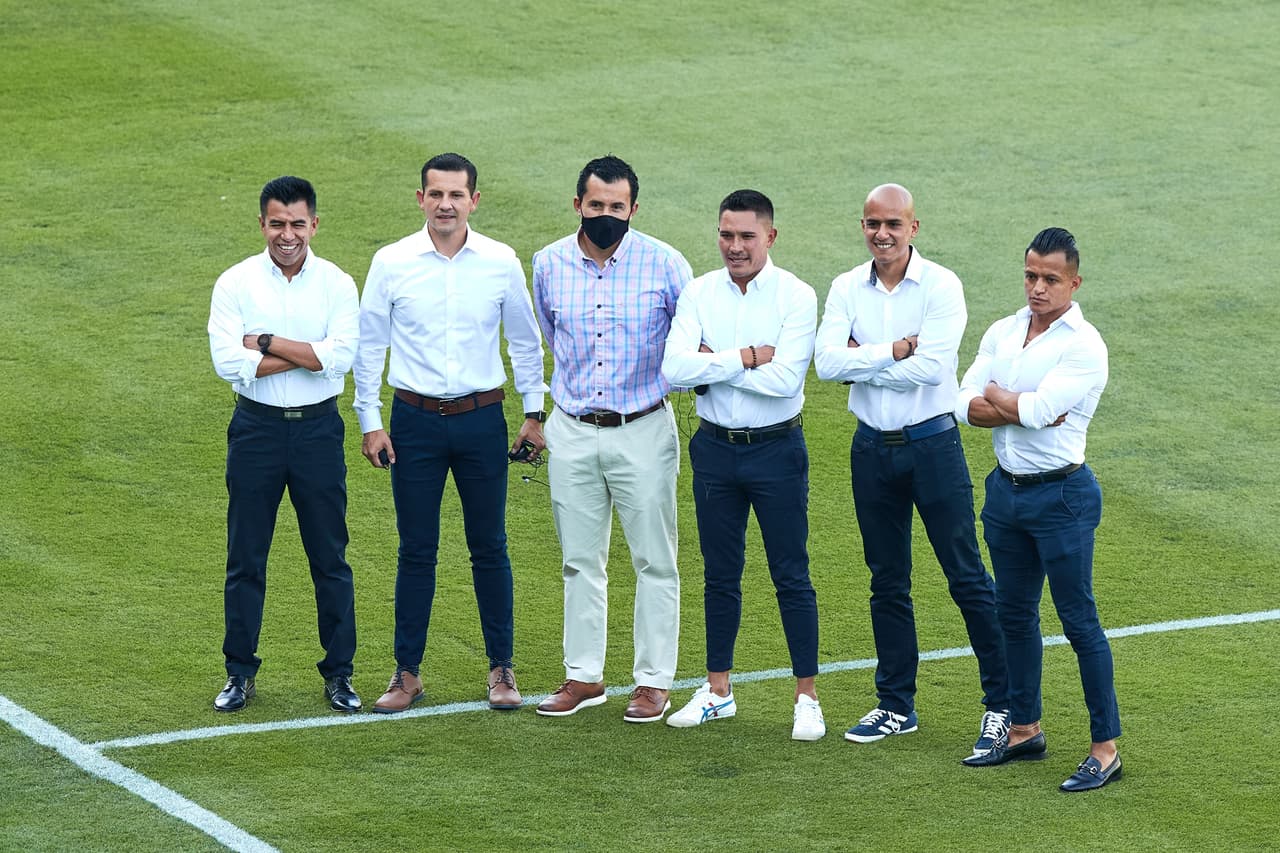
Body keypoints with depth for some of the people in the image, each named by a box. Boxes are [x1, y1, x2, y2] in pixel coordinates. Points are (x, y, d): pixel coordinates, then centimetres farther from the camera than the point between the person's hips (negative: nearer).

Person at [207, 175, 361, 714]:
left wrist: (266, 343, -15)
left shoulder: (337, 285, -1)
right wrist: (305, 355, -15)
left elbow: (340, 356, -15)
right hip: (256, 428, 0)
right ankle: (240, 673, 16)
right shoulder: (236, 284, -3)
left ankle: (339, 673, 15)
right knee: (245, 558, 6)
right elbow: (229, 362, -15)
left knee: (330, 557, 6)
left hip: (318, 428, 0)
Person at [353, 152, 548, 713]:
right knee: (416, 551, 4)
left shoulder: (501, 263, -1)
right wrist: (370, 422, 1)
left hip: (482, 419, 0)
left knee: (489, 547, 6)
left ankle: (501, 669, 17)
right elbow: (369, 345, 4)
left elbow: (525, 341, 10)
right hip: (415, 420, 0)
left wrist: (534, 414, 9)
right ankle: (407, 673, 12)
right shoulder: (391, 263, -3)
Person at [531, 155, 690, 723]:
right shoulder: (549, 265, 1)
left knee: (655, 562, 1)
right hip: (572, 433, 3)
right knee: (579, 561, 9)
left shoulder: (664, 265, -8)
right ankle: (583, 676, 17)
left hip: (643, 431, -3)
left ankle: (655, 680, 8)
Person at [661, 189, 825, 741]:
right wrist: (747, 357, -17)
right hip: (715, 447, 4)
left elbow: (786, 378, -21)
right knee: (720, 576, 13)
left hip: (776, 449, -4)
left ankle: (807, 698, 8)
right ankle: (718, 691, 24)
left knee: (791, 576, 1)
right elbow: (674, 369, -12)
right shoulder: (699, 293, 0)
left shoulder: (796, 297, -10)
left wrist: (712, 364, -13)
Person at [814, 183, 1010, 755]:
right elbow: (827, 362, -11)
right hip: (872, 447, 4)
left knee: (967, 578, -2)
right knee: (887, 583, 12)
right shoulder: (847, 289, 3)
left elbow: (930, 367, -20)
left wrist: (861, 359, -11)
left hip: (931, 444, -4)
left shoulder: (941, 287, -9)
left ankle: (1002, 702, 5)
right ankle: (896, 706, 21)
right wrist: (896, 350, -18)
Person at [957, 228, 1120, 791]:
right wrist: (1022, 407, -17)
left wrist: (994, 395, -4)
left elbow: (1037, 409, -23)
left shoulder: (1083, 347, -14)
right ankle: (1024, 730, 29)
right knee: (1014, 615, 16)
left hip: (1060, 496, -7)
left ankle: (1106, 748, 0)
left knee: (1079, 621, -4)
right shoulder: (1002, 334, 7)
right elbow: (965, 405, -1)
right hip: (1006, 489, 7)